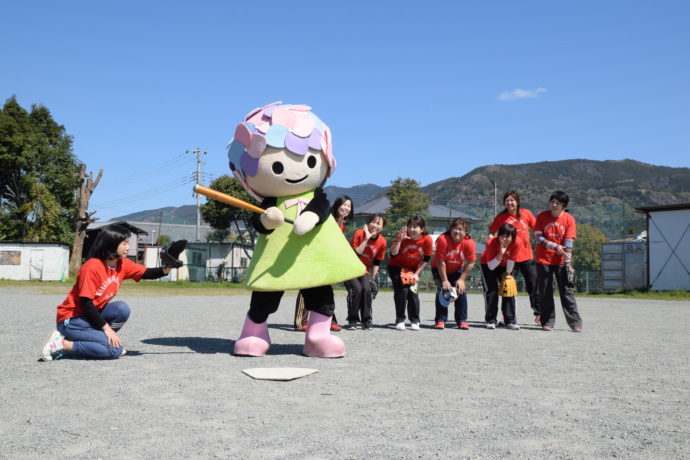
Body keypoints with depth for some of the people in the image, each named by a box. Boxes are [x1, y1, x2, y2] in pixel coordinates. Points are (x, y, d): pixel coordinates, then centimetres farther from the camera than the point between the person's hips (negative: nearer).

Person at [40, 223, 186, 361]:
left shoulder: (123, 264, -2)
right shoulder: (92, 267, -23)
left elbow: (148, 273, -4)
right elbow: (86, 303, -22)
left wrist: (167, 268, -24)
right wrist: (106, 328, -20)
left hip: (92, 314, 7)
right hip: (72, 319, -7)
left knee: (122, 309, -19)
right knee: (115, 350, -18)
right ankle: (62, 344, -12)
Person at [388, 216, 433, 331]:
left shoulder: (427, 240, -20)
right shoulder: (403, 236, -23)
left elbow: (426, 259, -6)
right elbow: (393, 254, -31)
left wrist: (417, 274, -9)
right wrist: (400, 239, -42)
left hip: (413, 269, 1)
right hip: (397, 267, -1)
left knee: (412, 291, -11)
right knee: (402, 290, -15)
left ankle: (415, 321, 5)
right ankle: (400, 321, -3)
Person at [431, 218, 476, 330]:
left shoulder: (469, 242, -24)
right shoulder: (443, 240, -31)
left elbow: (471, 263, -17)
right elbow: (441, 262, -27)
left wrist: (461, 280, -19)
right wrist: (445, 280, -25)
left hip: (457, 270, 2)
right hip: (439, 269, -2)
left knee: (461, 290, -9)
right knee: (442, 290, -15)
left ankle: (462, 320, 2)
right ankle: (440, 320, -7)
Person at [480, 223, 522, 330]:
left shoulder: (517, 243, -31)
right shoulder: (491, 243, -35)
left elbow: (511, 260, -17)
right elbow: (491, 266, -33)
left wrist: (507, 274, -7)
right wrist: (501, 254, -45)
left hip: (505, 266, 2)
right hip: (488, 265, -2)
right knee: (491, 291, -12)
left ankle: (511, 321, -1)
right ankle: (490, 321, -5)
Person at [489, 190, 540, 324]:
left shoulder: (526, 213, 1)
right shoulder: (501, 216, 0)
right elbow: (491, 231, 5)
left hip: (526, 255, 0)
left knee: (533, 285, 3)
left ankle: (538, 313, 18)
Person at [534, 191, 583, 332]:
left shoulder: (569, 219, -4)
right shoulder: (542, 216, -2)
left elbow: (568, 242, -9)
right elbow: (538, 237, -6)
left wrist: (568, 262, -15)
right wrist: (554, 246, -17)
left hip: (561, 261, -1)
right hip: (543, 260, 1)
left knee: (566, 291, -2)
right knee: (545, 292, 2)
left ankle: (575, 323, 2)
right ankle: (547, 322, 10)